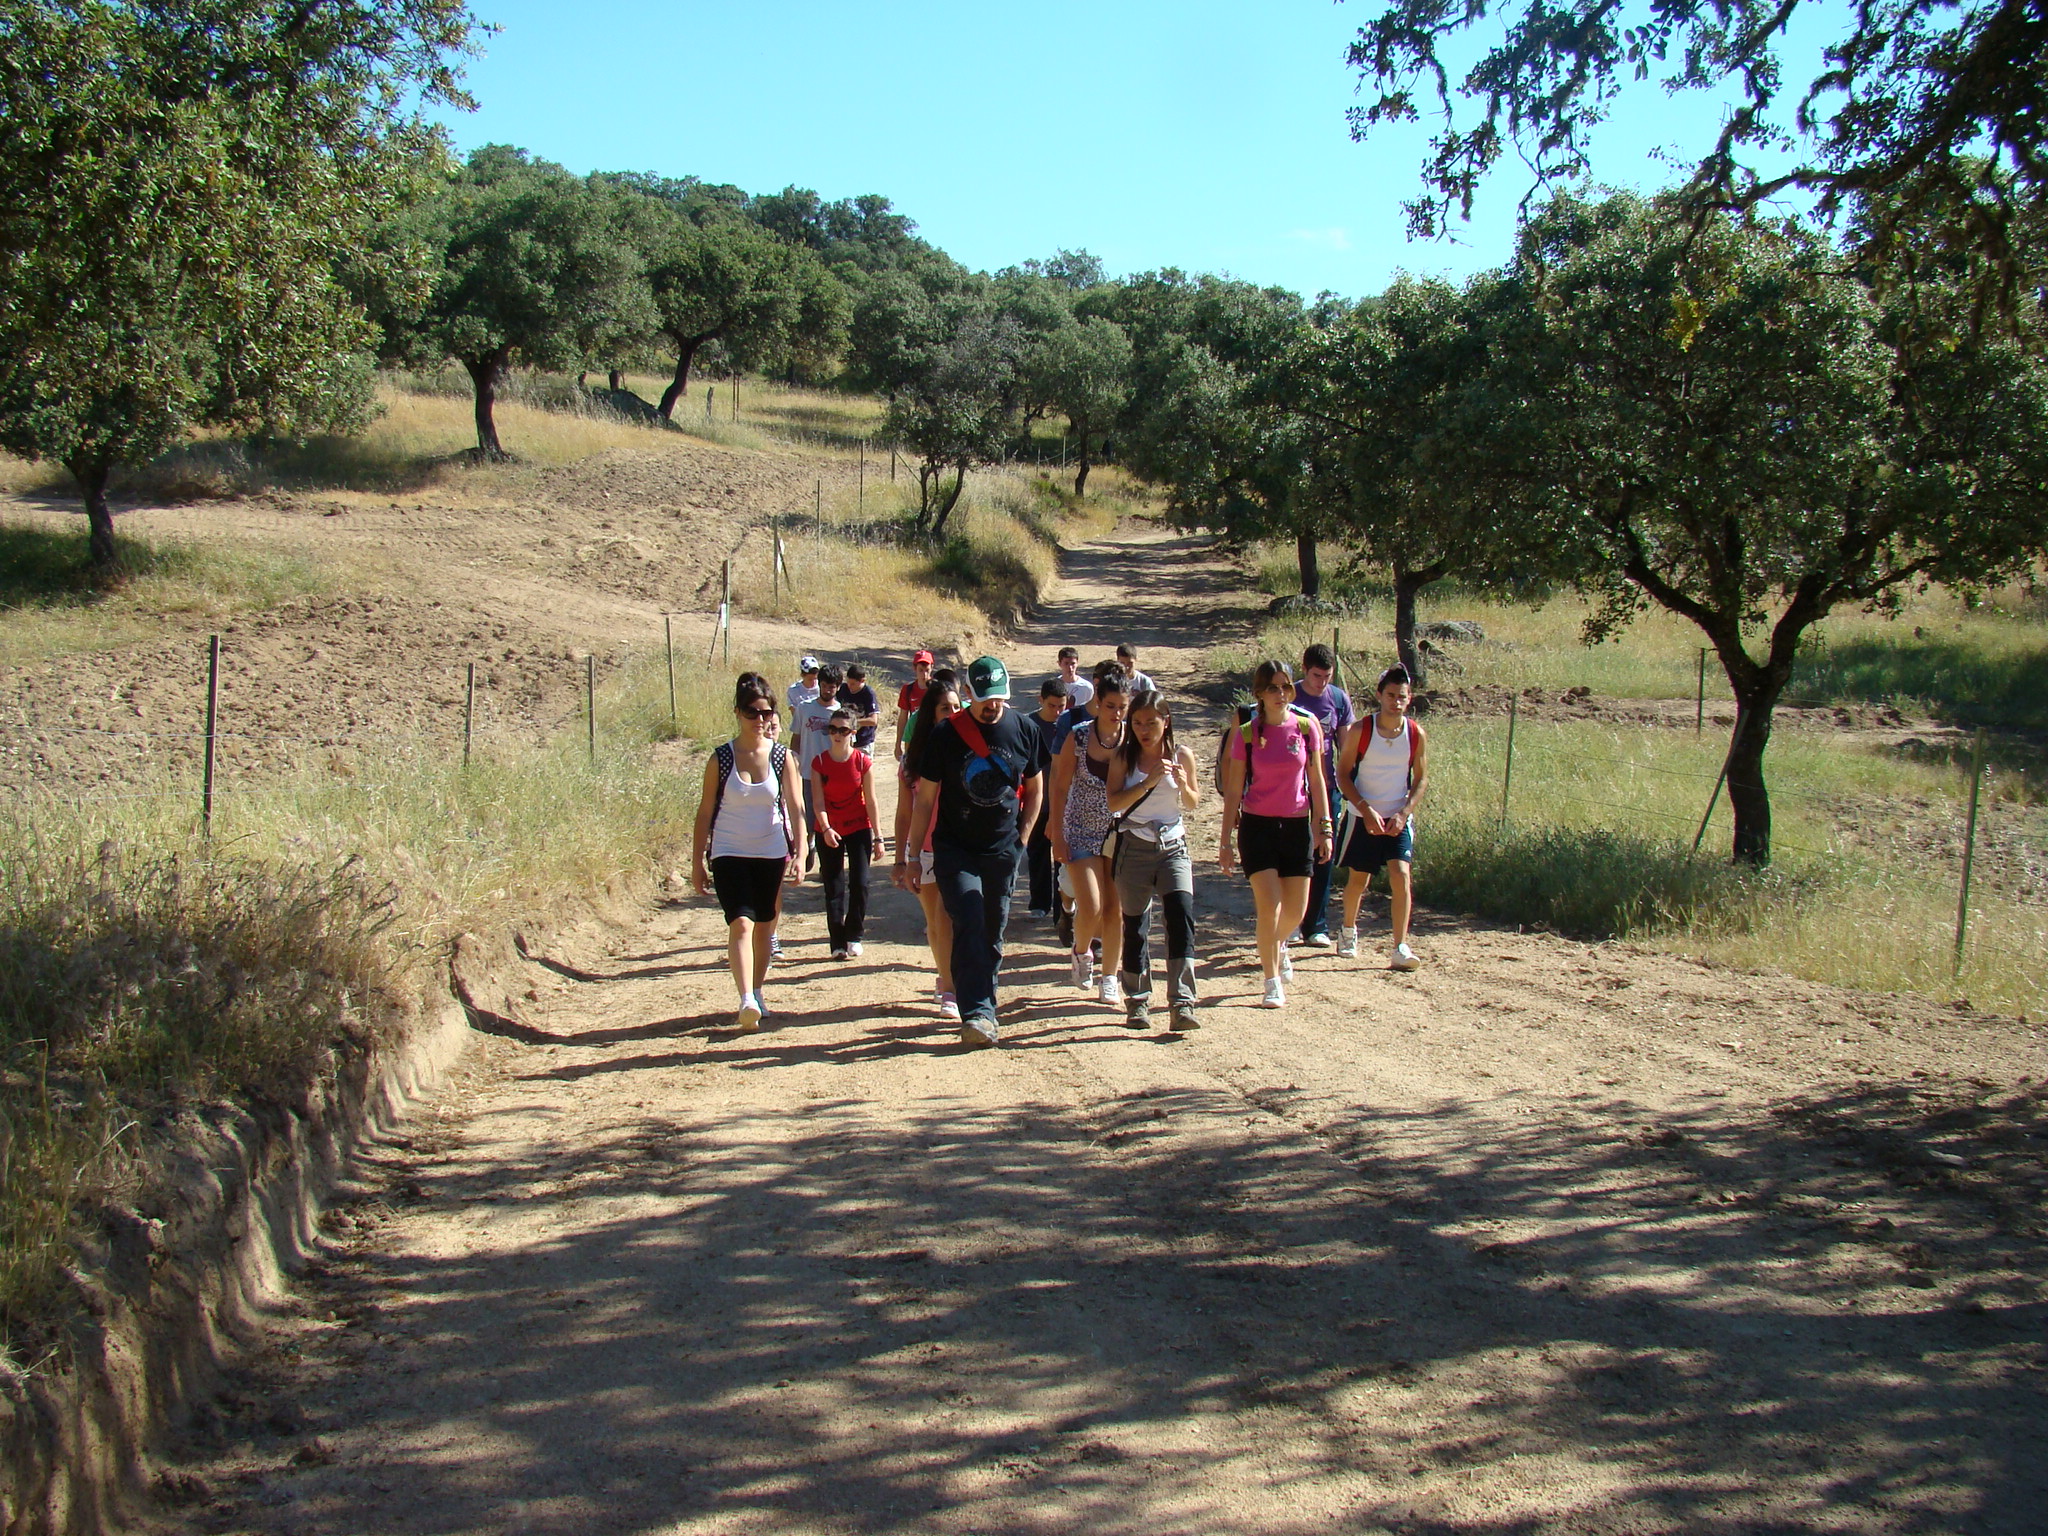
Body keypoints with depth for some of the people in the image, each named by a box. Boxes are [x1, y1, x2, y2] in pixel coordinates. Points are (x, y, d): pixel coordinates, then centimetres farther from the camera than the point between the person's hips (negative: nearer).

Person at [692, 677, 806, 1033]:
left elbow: (795, 808, -4)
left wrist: (799, 854, -16)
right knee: (741, 923, -19)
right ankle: (746, 1002, -30)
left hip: (771, 855, 2)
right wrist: (698, 863, 2)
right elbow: (705, 811, 1)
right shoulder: (721, 759, -5)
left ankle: (756, 994, 31)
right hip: (729, 854, -2)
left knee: (764, 928, 12)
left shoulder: (781, 756, -1)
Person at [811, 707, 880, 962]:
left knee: (860, 883, -4)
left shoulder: (863, 762, -7)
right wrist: (826, 829, -25)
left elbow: (871, 801, -4)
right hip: (828, 831, 1)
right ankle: (837, 943, 6)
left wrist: (877, 837, -4)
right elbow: (818, 800, -9)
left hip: (859, 828, 0)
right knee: (833, 887, 2)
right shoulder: (819, 762, -5)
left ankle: (854, 936, 11)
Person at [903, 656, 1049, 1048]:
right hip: (955, 851, -3)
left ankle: (983, 1008, 23)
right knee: (969, 927, -16)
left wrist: (1021, 837, 7)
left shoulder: (1023, 729, -2)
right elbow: (924, 798, -2)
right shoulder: (946, 735, -9)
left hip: (1003, 851, 3)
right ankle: (977, 1013, -19)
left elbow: (1035, 786, 13)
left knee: (993, 933, 9)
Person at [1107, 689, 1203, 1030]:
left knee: (1181, 914, -17)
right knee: (1134, 925, 5)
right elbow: (1114, 801, -12)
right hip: (1134, 846, 0)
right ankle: (1137, 1002, 19)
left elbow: (1193, 804, 11)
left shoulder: (1181, 756, 2)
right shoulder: (1123, 757, -1)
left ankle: (1181, 1003, -20)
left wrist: (1184, 786, -11)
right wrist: (1149, 780, -22)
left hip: (1173, 845, 0)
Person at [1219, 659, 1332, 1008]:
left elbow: (1316, 780, 7)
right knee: (1270, 906, -11)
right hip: (1257, 826, -2)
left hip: (1297, 826, 2)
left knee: (1296, 911, 8)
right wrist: (1226, 840, -2)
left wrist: (1324, 827, 3)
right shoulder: (1246, 733, -4)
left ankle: (1276, 944, 42)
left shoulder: (1307, 727, -1)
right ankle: (1272, 983, 2)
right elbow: (1233, 790, 0)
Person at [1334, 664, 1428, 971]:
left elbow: (1421, 779, 3)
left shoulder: (1416, 735, -4)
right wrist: (1366, 810, -15)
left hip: (1398, 820, 1)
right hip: (1362, 818, -1)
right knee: (1359, 879, 11)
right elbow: (1343, 774, -5)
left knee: (1401, 875, -15)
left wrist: (1404, 813, -10)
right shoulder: (1361, 730, -9)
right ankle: (1349, 931, 38)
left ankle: (1400, 948, -13)